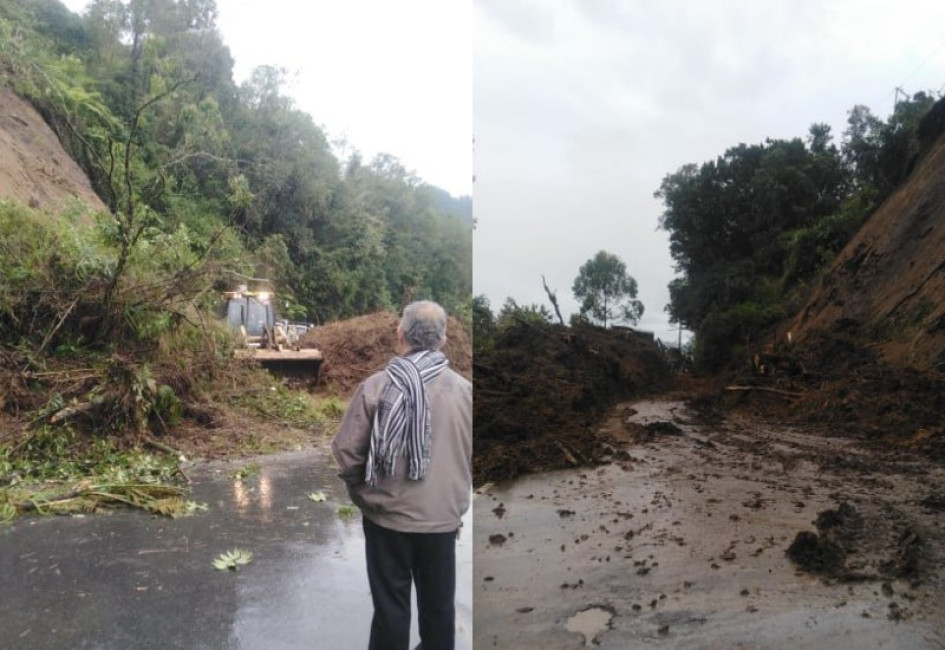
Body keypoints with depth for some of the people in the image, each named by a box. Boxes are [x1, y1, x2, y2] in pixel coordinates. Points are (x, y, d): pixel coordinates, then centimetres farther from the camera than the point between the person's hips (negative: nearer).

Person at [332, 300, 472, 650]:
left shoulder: (377, 385, -15)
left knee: (390, 605, 15)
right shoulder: (464, 389, -8)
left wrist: (361, 488, 8)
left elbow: (346, 452, -12)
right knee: (439, 604, 20)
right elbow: (472, 457, 1)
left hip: (388, 518, -2)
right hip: (444, 519, 2)